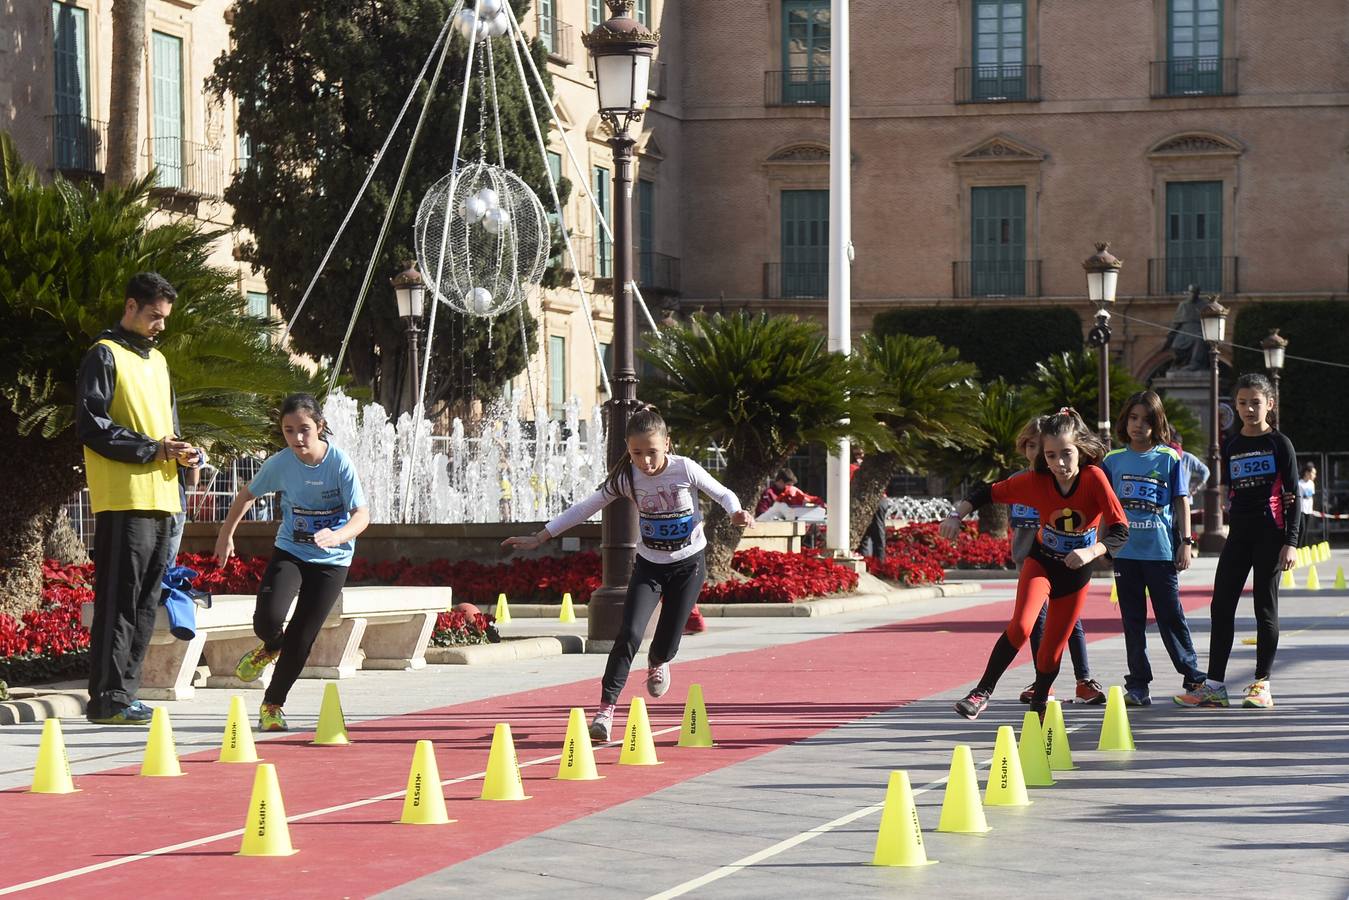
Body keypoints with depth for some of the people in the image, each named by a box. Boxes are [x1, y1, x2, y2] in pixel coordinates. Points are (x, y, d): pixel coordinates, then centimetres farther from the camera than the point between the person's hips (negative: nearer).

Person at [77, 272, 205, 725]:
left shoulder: (157, 361, 21)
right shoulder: (105, 355, -3)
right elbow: (91, 425, -12)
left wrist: (183, 451, 6)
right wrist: (152, 450, -14)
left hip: (161, 498, 8)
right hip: (123, 498, -8)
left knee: (146, 602, 8)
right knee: (119, 601, -9)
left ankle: (124, 693, 13)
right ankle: (108, 699, -8)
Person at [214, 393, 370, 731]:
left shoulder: (340, 463, -18)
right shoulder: (279, 464, -11)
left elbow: (362, 514, -24)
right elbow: (247, 494, 8)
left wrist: (337, 536, -44)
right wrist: (226, 534, 15)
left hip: (331, 560, -1)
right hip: (289, 551, 1)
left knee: (301, 637, -1)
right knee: (268, 617, -22)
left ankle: (273, 704, 19)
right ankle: (271, 648, 15)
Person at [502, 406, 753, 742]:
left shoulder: (686, 469, -18)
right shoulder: (626, 478, -13)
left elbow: (723, 494, -5)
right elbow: (585, 508, -6)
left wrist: (737, 513, -29)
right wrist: (540, 537, -7)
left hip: (688, 565, -1)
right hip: (649, 565, 1)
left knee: (667, 645, 3)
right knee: (629, 634, -17)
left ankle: (657, 663, 43)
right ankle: (605, 709, -14)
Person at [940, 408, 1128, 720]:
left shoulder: (1094, 478, -25)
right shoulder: (1036, 481, -20)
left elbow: (1121, 530, -27)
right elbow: (988, 493, -9)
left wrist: (1092, 551, -43)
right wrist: (957, 515, -23)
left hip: (1077, 570, 0)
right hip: (1041, 562, 0)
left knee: (1053, 647, 10)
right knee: (1021, 626, -26)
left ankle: (1038, 707, 35)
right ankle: (982, 692, -17)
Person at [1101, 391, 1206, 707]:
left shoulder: (1169, 458, 1)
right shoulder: (1113, 460, 7)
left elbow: (1181, 501, 3)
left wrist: (1185, 542, -1)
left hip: (1161, 550, -3)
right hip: (1125, 551, 3)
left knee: (1171, 615, 0)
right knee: (1132, 619, 5)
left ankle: (1194, 677, 11)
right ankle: (1138, 686, 10)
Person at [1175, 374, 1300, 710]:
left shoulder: (1279, 443, -1)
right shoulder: (1231, 446, 13)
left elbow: (1293, 496, -4)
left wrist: (1291, 542, -10)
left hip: (1270, 532, -5)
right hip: (1238, 531, 5)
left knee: (1265, 606, -2)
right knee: (1221, 606, 0)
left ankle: (1262, 684, 5)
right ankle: (1214, 685, 3)